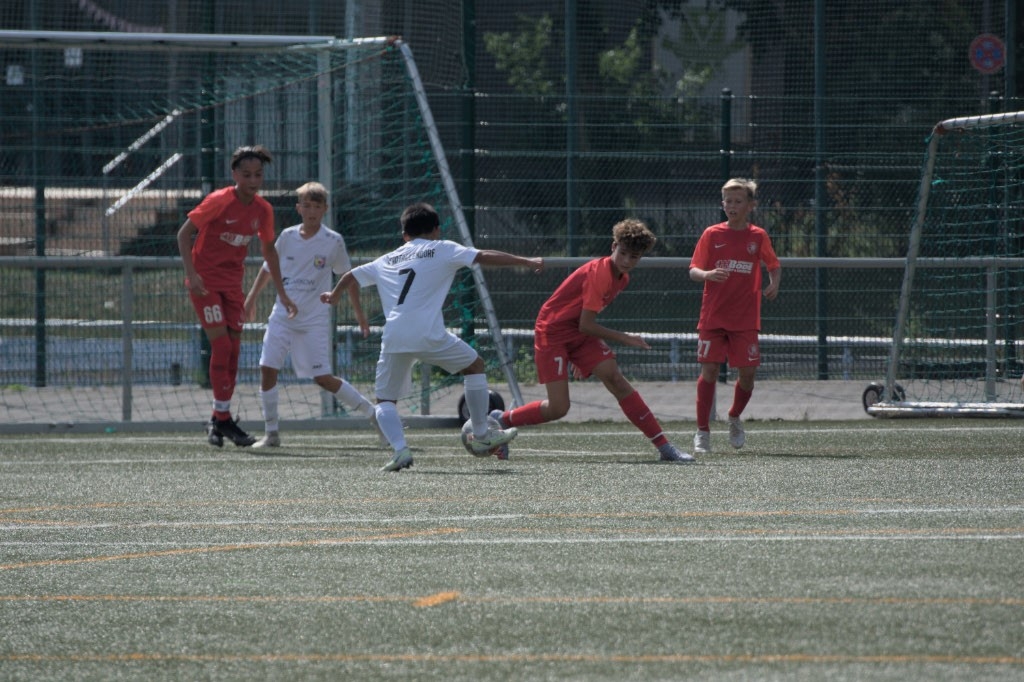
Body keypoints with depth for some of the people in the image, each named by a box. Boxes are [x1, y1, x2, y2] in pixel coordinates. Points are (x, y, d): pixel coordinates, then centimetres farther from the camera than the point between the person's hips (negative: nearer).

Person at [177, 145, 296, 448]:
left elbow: (269, 249, 16)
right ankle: (222, 418, -7)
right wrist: (191, 273, -25)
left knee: (233, 350, 4)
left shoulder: (263, 210, 1)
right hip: (205, 280, -6)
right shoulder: (219, 201, -16)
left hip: (233, 283, 6)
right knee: (221, 344, -13)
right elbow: (184, 234, -14)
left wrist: (282, 293, 16)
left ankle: (219, 420, 14)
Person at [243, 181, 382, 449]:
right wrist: (251, 299, 17)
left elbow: (347, 277, 6)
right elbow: (268, 268, 16)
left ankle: (372, 412, 9)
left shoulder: (333, 241, -5)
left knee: (323, 378, -7)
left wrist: (359, 313, 10)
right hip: (283, 315, 3)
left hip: (315, 319, -3)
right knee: (267, 369, -8)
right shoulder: (287, 236, 2)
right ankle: (271, 433, 1)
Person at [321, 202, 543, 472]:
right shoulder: (442, 249, 13)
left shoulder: (387, 260, 25)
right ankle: (481, 436, 22)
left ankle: (400, 449, -13)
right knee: (475, 365, 20)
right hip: (429, 334, -3)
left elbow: (351, 277, 33)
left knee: (385, 399, 13)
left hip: (393, 337, 3)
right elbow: (484, 257, 6)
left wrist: (334, 296, 54)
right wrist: (527, 262, 12)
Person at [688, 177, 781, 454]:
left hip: (745, 319, 1)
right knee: (709, 370, -7)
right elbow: (693, 270, -2)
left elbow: (774, 265, 16)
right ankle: (702, 431, 1)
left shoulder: (758, 236, 4)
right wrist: (707, 274, -25)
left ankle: (735, 418, 25)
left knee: (747, 371, -3)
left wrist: (774, 283, -5)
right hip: (713, 315, -1)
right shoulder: (712, 234, 1)